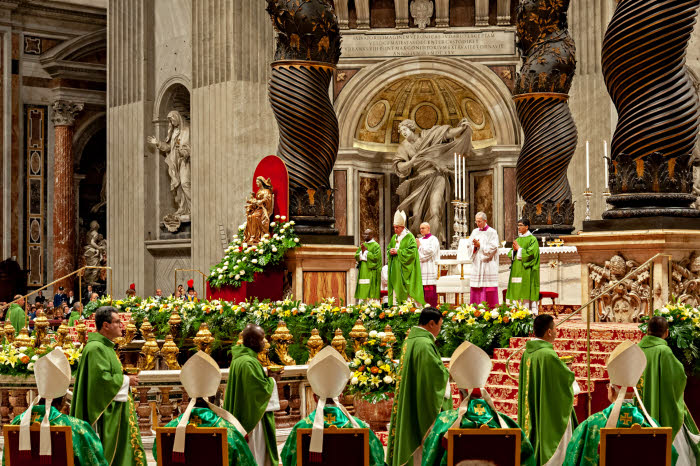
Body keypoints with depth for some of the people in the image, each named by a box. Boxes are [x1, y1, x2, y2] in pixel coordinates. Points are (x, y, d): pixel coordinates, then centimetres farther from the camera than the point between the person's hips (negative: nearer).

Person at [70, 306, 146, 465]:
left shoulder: (106, 347, 16)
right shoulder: (96, 348, -17)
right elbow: (101, 379, -25)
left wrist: (124, 379, 12)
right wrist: (126, 381, -13)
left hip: (113, 412, 11)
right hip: (104, 415, -11)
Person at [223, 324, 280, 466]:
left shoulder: (237, 358, 8)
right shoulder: (249, 362, -23)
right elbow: (262, 389, -21)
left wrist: (267, 375, 11)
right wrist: (272, 379, -4)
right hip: (251, 416, -10)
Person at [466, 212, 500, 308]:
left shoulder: (492, 232, -2)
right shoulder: (475, 232, 14)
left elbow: (492, 248, -9)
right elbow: (469, 247, 12)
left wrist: (480, 245, -13)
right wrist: (474, 246, -9)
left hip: (488, 265, -5)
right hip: (476, 265, 5)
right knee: (475, 289, 1)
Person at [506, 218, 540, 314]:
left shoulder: (532, 239, -4)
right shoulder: (517, 239, 17)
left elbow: (530, 254, -14)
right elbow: (510, 255, 16)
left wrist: (519, 248, -8)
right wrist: (514, 250, -5)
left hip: (526, 270, -7)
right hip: (516, 270, 7)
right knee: (516, 291, 4)